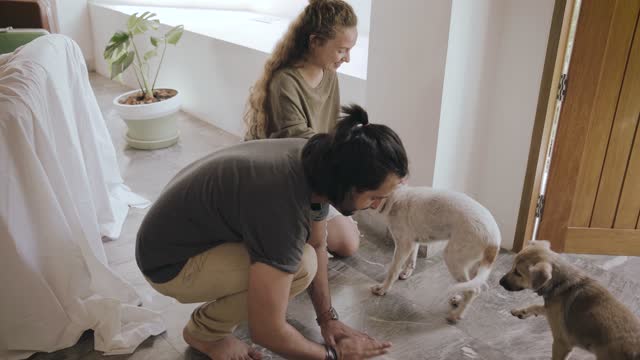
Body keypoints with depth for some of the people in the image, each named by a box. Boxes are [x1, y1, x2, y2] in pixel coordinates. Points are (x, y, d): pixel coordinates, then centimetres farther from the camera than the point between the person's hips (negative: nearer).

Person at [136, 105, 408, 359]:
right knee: (301, 265, -25)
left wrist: (328, 318, 6)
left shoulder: (317, 162, -12)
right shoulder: (283, 208, -37)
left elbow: (316, 245, 6)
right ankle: (203, 330, -2)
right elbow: (266, 331, -30)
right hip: (171, 261, -8)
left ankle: (228, 296, 15)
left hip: (200, 222, 8)